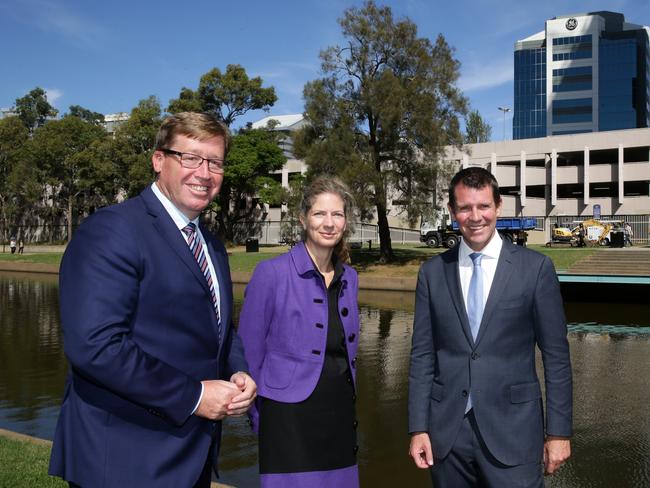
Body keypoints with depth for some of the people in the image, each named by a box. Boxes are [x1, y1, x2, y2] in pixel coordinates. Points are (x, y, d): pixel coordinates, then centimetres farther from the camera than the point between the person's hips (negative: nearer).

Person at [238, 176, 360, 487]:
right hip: (289, 419, -5)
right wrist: (262, 422, -1)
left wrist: (347, 408, 14)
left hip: (340, 416, 5)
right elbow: (249, 355, -5)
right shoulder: (271, 273, -11)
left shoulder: (349, 278, 6)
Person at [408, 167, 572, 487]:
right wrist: (418, 428, 1)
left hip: (512, 428, -2)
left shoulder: (536, 268, -3)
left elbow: (556, 355, -1)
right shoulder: (432, 272, 4)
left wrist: (558, 431, -2)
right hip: (446, 431, 2)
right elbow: (422, 355, 4)